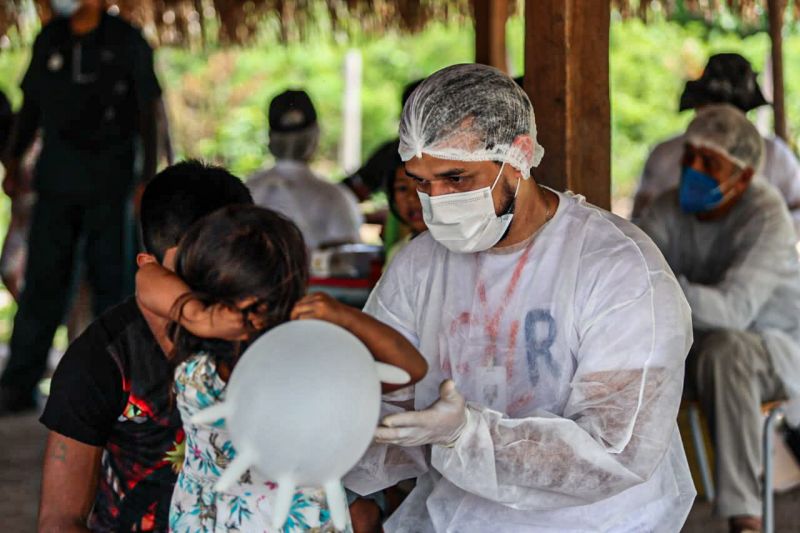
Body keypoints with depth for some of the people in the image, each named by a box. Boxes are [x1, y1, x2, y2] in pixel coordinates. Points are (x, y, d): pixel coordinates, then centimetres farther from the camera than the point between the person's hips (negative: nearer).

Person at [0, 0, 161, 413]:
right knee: (43, 276, -1)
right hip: (56, 174, 3)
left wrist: (148, 177, -5)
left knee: (110, 276, 2)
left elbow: (147, 114, 0)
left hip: (110, 177, -3)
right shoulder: (49, 39, 9)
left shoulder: (127, 43, -1)